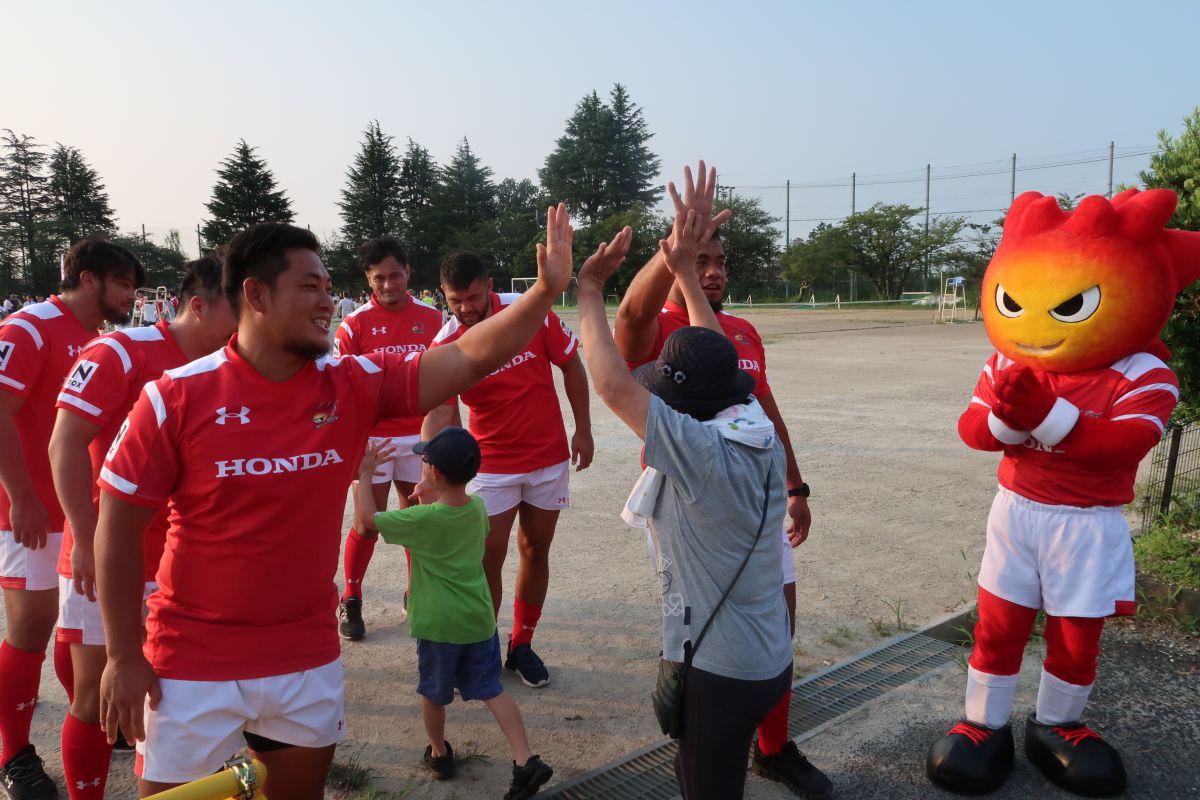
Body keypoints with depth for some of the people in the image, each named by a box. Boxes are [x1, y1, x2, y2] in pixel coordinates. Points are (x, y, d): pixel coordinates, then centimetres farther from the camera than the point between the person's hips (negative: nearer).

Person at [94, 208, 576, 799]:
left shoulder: (353, 387, -6)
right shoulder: (177, 398, -14)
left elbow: (470, 358, -14)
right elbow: (118, 527, -8)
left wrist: (545, 291, -26)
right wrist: (123, 657, -6)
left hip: (309, 660, 3)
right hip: (193, 663, -3)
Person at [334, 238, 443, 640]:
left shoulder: (430, 317, 2)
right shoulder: (355, 323, -5)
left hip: (419, 436, 3)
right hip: (372, 437, -3)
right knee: (369, 523, 1)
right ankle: (351, 602, 19)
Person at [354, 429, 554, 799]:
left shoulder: (421, 519, -20)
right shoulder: (478, 508, -4)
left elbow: (367, 519, -8)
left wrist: (365, 475, 0)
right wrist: (431, 498, 11)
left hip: (437, 624, -4)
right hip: (479, 620, 5)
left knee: (434, 693, 19)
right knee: (492, 689, 11)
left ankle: (439, 754, 37)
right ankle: (526, 761, 3)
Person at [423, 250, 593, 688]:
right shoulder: (445, 345, -14)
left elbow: (571, 365, 0)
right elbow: (440, 413, -22)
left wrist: (583, 430, 0)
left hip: (549, 457, 2)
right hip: (492, 466, -1)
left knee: (535, 551, 12)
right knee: (489, 558, -1)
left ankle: (522, 646, 28)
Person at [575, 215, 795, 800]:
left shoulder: (700, 452, -26)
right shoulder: (762, 437, -4)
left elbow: (611, 383, -27)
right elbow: (713, 361, 8)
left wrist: (589, 289, -15)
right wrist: (685, 272, 10)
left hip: (720, 670, -8)